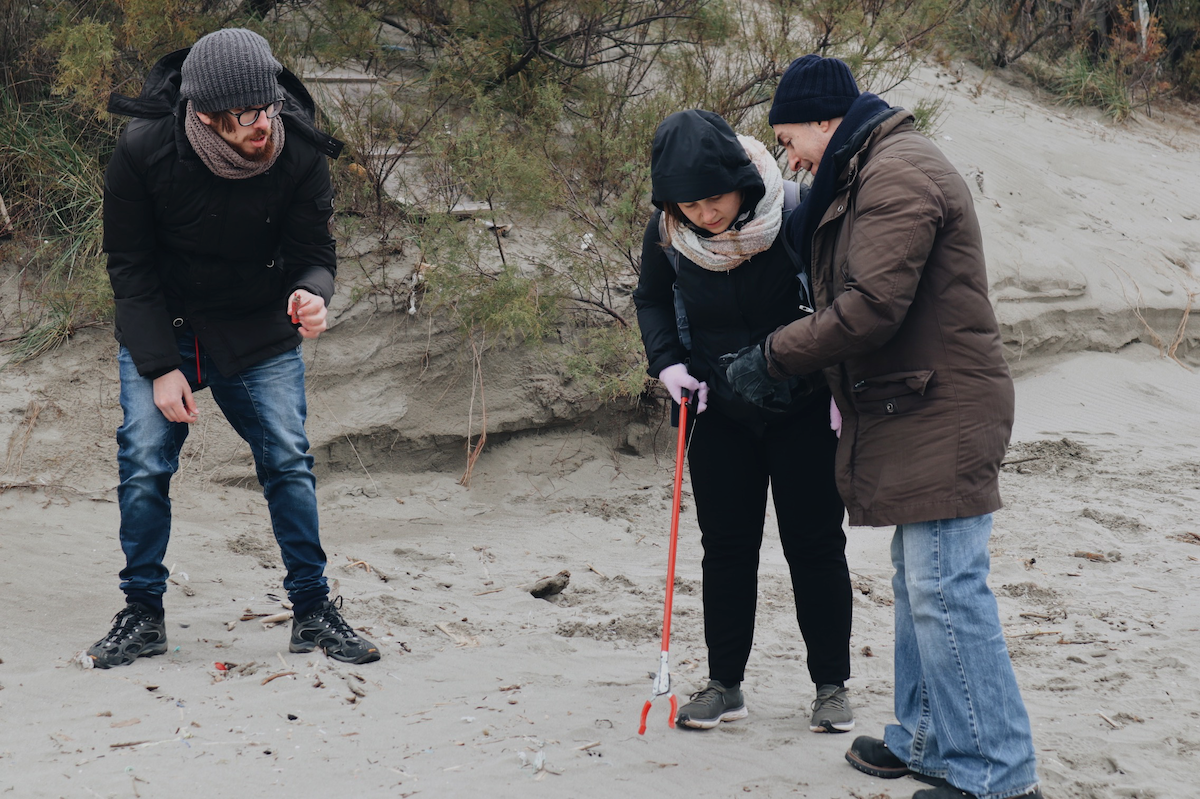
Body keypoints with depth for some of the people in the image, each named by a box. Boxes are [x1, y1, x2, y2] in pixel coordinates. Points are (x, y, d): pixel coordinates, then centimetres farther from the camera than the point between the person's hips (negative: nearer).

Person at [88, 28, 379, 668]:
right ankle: (142, 616, 9)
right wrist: (161, 366, -17)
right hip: (160, 332, -1)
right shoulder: (141, 153, -22)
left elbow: (313, 252, -10)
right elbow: (129, 267, -12)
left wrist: (312, 295, -35)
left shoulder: (299, 153, -19)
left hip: (260, 335, 1)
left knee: (289, 464, -4)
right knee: (143, 465, -7)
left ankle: (313, 611, 9)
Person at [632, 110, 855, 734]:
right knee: (725, 545, 9)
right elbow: (651, 299, 8)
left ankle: (832, 685, 18)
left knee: (813, 544, 4)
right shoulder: (667, 234, -13)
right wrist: (667, 361, -8)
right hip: (717, 412, 3)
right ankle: (724, 684, 21)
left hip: (802, 408, -3)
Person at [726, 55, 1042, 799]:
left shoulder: (898, 174, -15)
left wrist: (774, 356, -14)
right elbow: (851, 293, 23)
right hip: (911, 416, 11)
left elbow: (872, 306, -23)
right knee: (919, 586, 17)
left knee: (945, 593, -9)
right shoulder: (867, 175, 20)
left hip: (940, 418, -11)